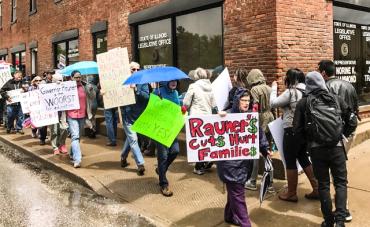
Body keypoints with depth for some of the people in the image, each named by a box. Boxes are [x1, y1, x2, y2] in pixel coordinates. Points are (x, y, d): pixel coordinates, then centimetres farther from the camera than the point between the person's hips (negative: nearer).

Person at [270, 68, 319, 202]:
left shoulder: (291, 92, -14)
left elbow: (273, 103, -10)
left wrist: (274, 88, 1)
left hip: (292, 131, -8)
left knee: (290, 162, 4)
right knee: (303, 158, 19)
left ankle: (291, 194, 15)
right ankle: (316, 190, 21)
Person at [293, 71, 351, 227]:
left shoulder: (303, 103, -2)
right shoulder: (336, 99, 3)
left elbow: (297, 129, -3)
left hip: (316, 149, 0)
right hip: (337, 147, 1)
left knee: (323, 184, 12)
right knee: (341, 182, 12)